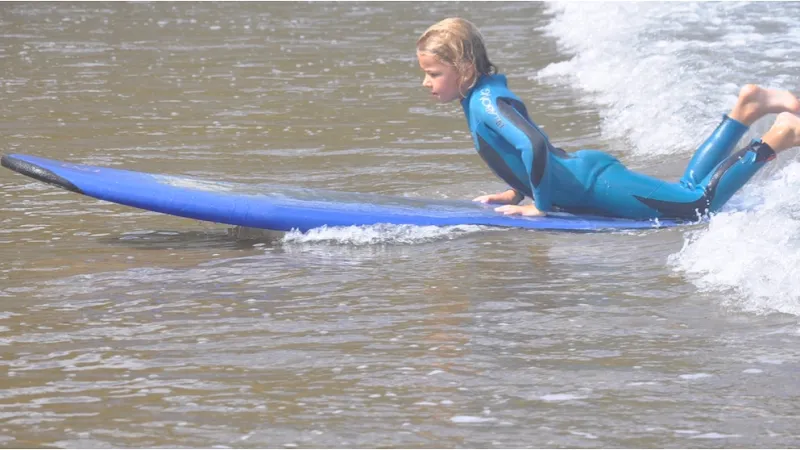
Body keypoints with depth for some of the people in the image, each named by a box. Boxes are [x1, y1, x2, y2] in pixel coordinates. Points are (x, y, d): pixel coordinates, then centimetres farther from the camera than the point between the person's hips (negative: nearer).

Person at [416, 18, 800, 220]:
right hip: (584, 169, 9)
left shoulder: (486, 103, -20)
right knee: (688, 193, 19)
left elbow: (534, 145, -35)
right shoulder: (487, 94, 9)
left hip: (593, 185, -9)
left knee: (699, 203, -9)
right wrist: (517, 192, 16)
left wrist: (540, 206, -24)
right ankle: (745, 111, 22)